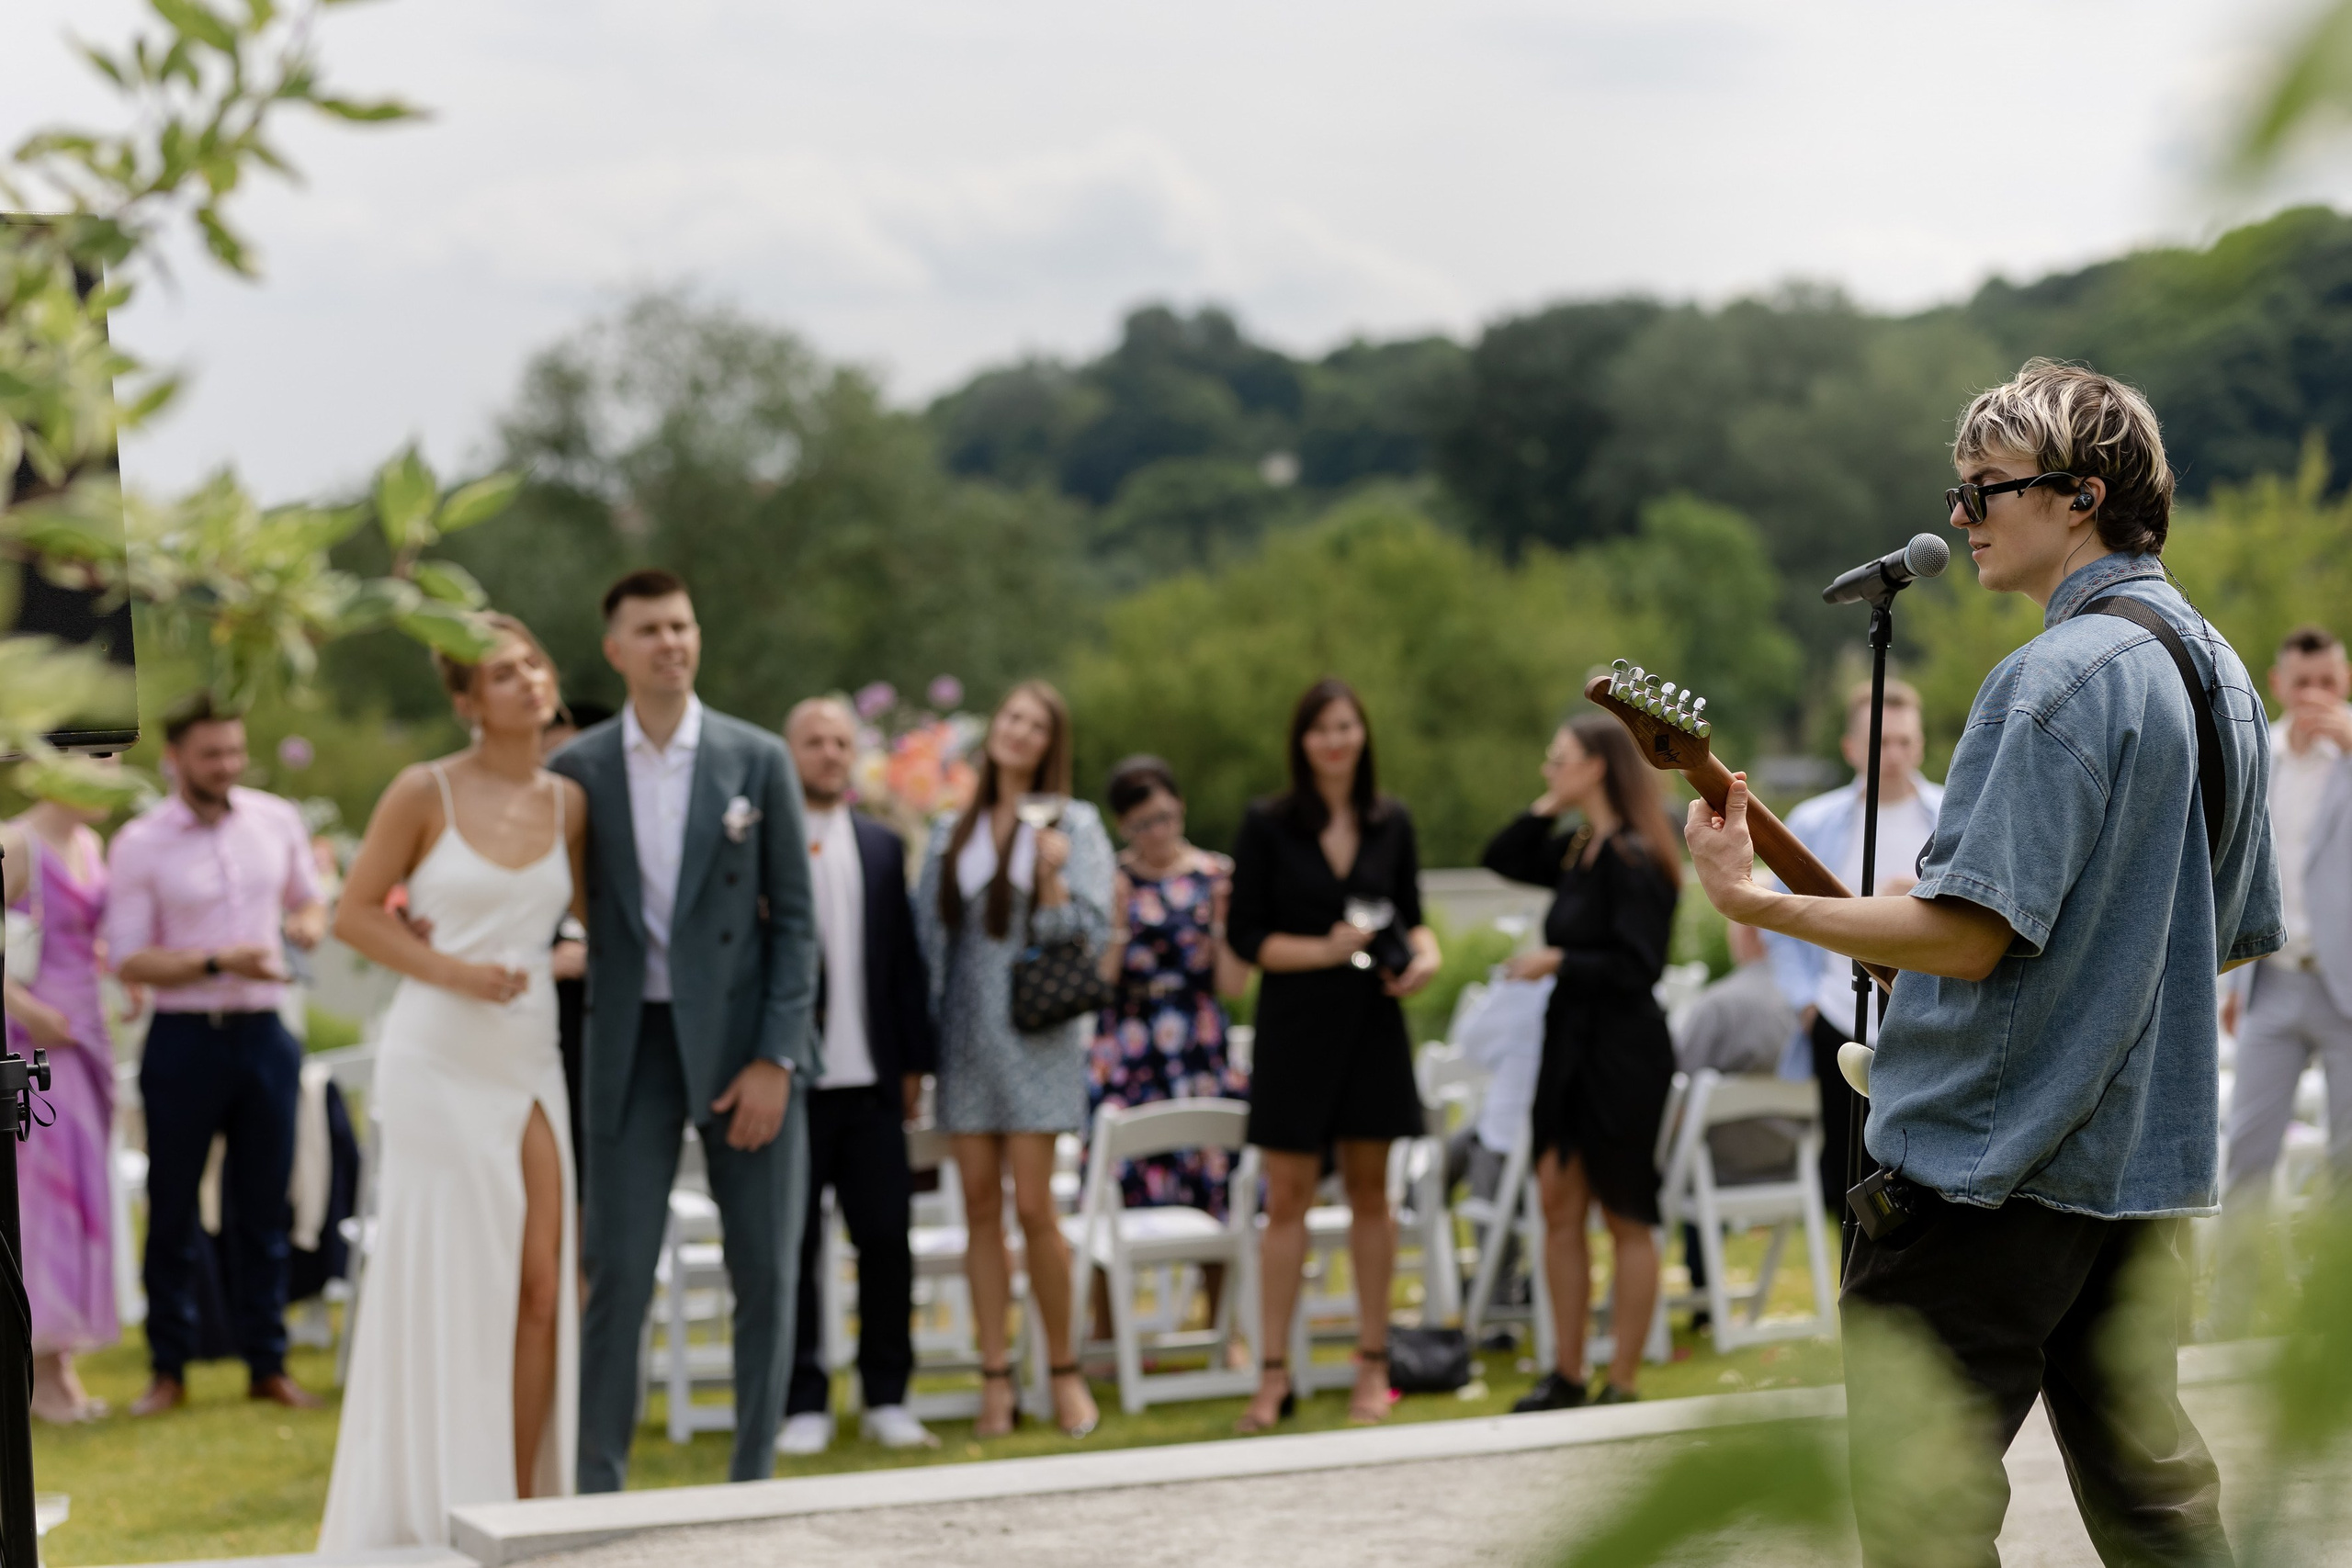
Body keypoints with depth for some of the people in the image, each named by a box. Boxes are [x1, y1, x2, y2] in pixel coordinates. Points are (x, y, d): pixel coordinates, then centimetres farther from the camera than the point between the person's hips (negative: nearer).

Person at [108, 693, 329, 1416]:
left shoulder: (278, 821, 4)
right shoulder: (140, 844, -6)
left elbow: (308, 898, 19)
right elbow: (128, 961, -8)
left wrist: (309, 923, -5)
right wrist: (217, 962, -20)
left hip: (263, 1032, 3)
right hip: (184, 1037, -3)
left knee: (263, 1208, 8)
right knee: (172, 1211, 4)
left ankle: (267, 1364, 16)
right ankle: (169, 1369, 14)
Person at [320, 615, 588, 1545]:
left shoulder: (567, 803, 6)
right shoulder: (426, 793, -6)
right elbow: (354, 914, -3)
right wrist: (451, 970, -13)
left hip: (530, 1064, 4)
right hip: (439, 1060, -4)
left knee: (543, 1287, 0)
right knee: (446, 1288, 1)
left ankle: (518, 1507, 10)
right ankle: (433, 1515, 12)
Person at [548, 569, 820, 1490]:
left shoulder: (759, 760, 1)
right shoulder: (577, 771, 2)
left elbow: (795, 920, -1)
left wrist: (775, 1059, -8)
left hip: (745, 1041, 0)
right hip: (632, 1044, 0)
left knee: (765, 1275, 4)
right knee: (618, 1275, -2)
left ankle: (753, 1483, 16)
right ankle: (597, 1486, 7)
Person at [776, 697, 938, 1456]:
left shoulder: (884, 847, 11)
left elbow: (905, 959, 12)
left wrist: (915, 1060, 9)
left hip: (871, 1080, 4)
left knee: (887, 1239, 5)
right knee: (794, 1246, 3)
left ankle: (887, 1399, 15)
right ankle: (803, 1403, 11)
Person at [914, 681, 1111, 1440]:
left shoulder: (1074, 825, 2)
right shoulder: (951, 834, 12)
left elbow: (1088, 934, -3)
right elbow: (928, 935, 13)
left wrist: (1050, 879, -20)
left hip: (1035, 1033, -3)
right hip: (964, 1032, 3)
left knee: (1033, 1207, -8)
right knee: (981, 1208, 3)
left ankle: (1065, 1372, 6)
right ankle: (995, 1381, 7)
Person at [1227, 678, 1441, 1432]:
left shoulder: (1392, 823, 5)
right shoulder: (1267, 825, -4)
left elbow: (1410, 914, 12)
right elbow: (1244, 933, -5)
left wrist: (1425, 953, -9)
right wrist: (1324, 950, -18)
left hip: (1371, 1023, 2)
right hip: (1295, 1024, -2)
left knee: (1369, 1191, 8)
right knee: (1287, 1198, 1)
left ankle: (1373, 1363, 17)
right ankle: (1273, 1374, 7)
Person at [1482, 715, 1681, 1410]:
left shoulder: (1632, 858, -16)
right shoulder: (1578, 851, 10)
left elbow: (1637, 965, -20)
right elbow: (1501, 859, 18)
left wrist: (1559, 962, -15)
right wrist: (1549, 807, 6)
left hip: (1622, 1053, -9)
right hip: (1570, 1043, 9)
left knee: (1626, 1218, 1)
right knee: (1559, 1203, 9)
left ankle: (1622, 1385, 8)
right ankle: (1567, 1375, 16)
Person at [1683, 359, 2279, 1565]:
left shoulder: (2058, 674, -18)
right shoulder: (2216, 669, 12)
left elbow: (1968, 932, -23)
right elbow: (2236, 936, 20)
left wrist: (1756, 901, -15)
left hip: (1990, 1159, -9)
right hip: (2144, 1155, 9)